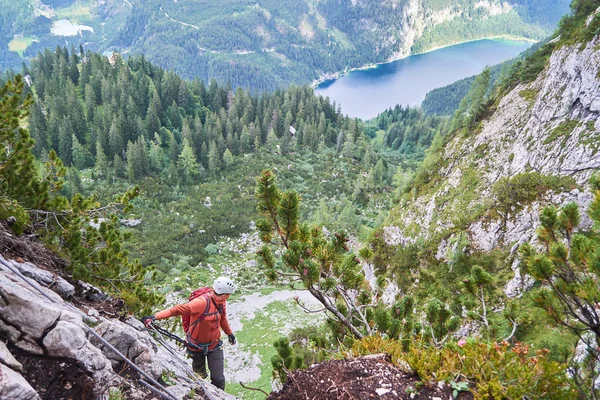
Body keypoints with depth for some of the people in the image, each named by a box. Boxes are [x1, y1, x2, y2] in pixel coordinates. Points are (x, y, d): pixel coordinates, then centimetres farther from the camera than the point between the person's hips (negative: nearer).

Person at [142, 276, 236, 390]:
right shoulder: (202, 302, -30)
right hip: (197, 346, -4)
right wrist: (155, 317, -48)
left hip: (214, 345, 4)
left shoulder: (221, 302, -7)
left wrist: (229, 333, 29)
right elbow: (179, 309, -37)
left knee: (218, 379, -4)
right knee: (199, 377, 20)